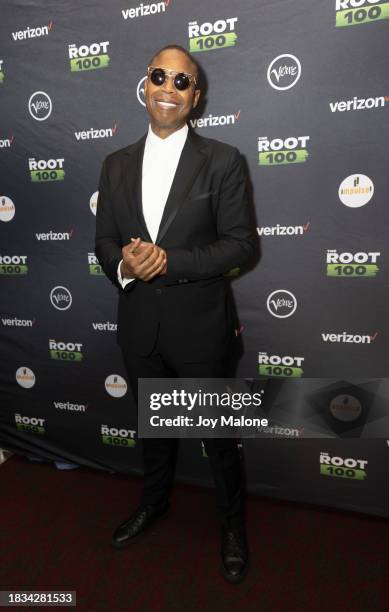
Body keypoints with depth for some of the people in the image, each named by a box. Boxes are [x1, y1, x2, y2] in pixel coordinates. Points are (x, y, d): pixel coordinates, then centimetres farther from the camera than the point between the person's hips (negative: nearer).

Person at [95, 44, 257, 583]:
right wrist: (122, 265, -15)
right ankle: (154, 502, 51)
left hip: (199, 326, -4)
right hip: (138, 325, 4)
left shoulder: (223, 161, -6)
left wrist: (168, 260, -22)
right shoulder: (116, 165, 7)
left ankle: (233, 523, 40)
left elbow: (241, 243, -11)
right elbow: (104, 240, 8)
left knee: (219, 433, 13)